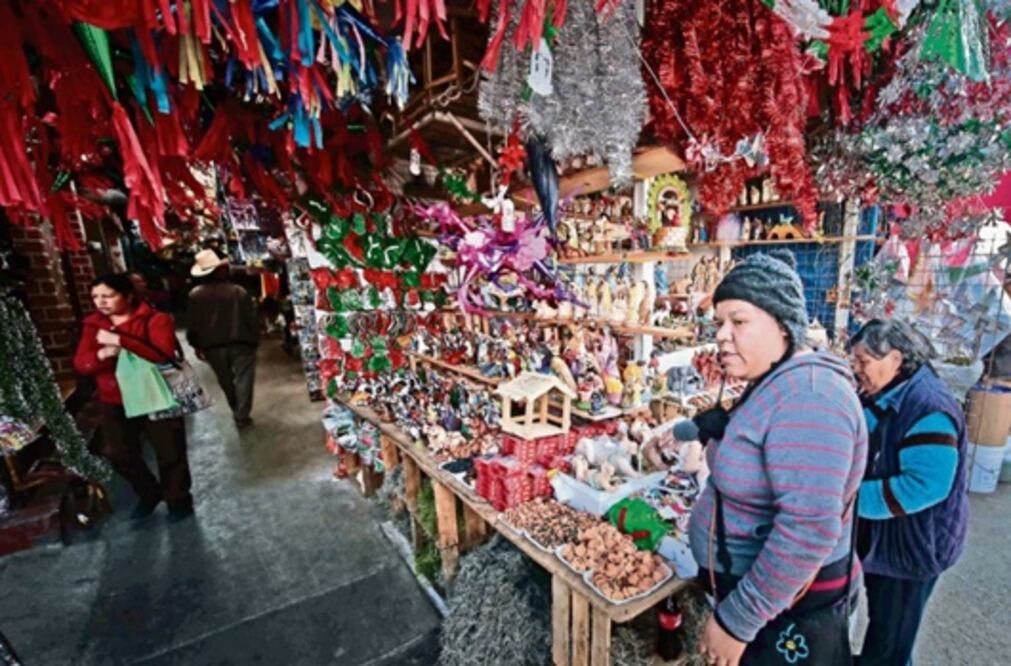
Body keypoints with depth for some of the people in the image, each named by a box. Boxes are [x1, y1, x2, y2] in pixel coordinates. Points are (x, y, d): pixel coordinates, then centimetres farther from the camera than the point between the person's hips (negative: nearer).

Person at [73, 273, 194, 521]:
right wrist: (102, 354, -24)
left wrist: (119, 340, -30)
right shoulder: (93, 325, 5)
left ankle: (178, 499, 26)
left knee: (170, 453, 4)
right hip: (114, 402, 6)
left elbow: (164, 353, -28)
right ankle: (149, 493, 39)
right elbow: (80, 364, -3)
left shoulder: (154, 319, -13)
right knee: (118, 454, 15)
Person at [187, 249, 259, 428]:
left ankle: (237, 412, 32)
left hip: (212, 346, 3)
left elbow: (193, 324, 0)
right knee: (243, 379, 6)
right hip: (240, 343, -2)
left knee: (226, 381, 18)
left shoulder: (195, 294, -4)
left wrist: (197, 345, 13)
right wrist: (254, 341, 5)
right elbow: (253, 319, -6)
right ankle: (242, 416, 7)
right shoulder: (239, 291, -9)